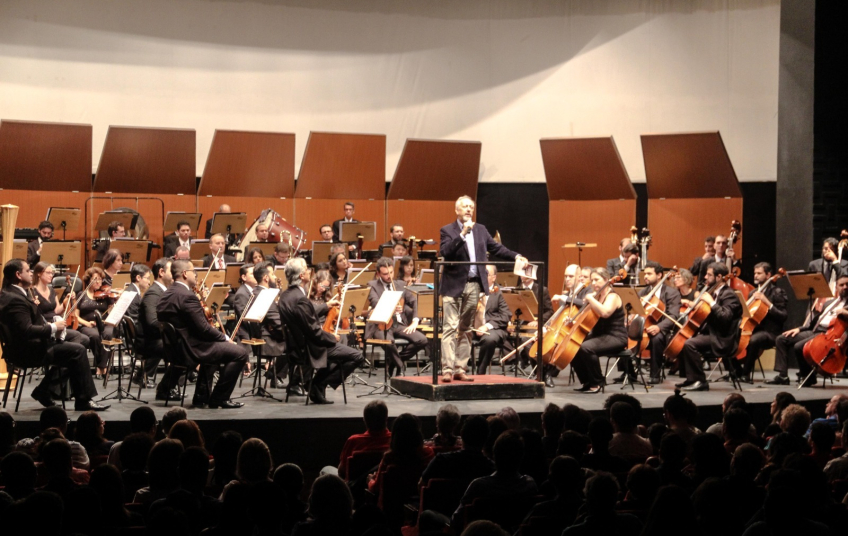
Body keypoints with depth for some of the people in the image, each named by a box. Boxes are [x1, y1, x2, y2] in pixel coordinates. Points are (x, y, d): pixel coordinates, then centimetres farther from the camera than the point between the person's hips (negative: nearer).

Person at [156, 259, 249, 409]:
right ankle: (219, 398, 1)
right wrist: (225, 338, -5)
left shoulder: (165, 296, 8)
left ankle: (202, 395, 32)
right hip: (191, 349, -10)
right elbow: (204, 329, -21)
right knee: (240, 352, -4)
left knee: (215, 346, 35)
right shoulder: (187, 296, -21)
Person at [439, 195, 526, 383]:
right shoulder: (447, 230, -2)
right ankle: (447, 369, -11)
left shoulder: (481, 230, 14)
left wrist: (516, 256, 3)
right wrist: (462, 234, -22)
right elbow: (444, 252, -17)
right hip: (454, 285, -5)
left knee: (465, 329, 8)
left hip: (474, 285, 5)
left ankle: (460, 369, 12)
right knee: (450, 328, -9)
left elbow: (496, 248, 16)